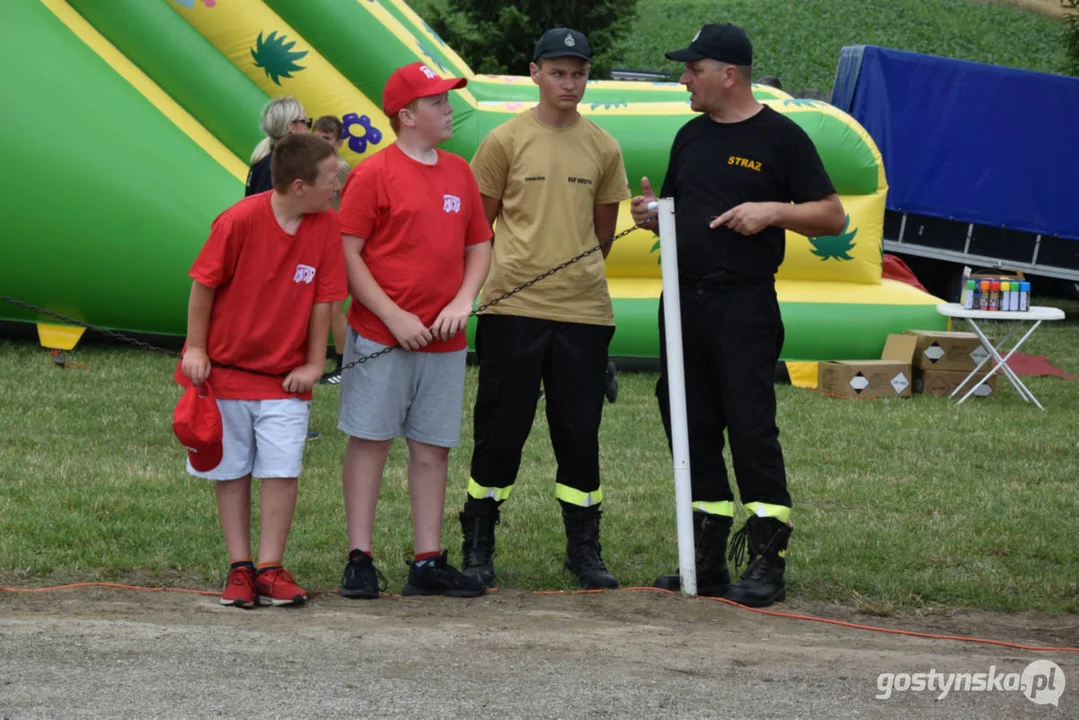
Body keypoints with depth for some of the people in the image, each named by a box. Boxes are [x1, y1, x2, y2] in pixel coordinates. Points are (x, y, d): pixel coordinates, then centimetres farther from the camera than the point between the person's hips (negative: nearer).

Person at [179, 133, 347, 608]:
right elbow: (203, 286, -7)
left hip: (284, 376, 2)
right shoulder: (240, 220, -17)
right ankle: (240, 569, 12)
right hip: (225, 367, -2)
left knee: (282, 470, -7)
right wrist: (196, 350, -5)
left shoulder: (327, 226, -7)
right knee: (231, 471, 5)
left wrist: (313, 364, -1)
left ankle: (270, 569, 0)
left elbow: (323, 300, -1)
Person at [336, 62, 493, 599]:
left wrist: (463, 299, -2)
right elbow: (347, 254, -8)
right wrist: (394, 317, -13)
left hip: (444, 340, 5)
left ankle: (429, 562, 10)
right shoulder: (373, 173, -6)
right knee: (369, 440, -1)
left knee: (433, 447, 6)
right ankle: (359, 559, 2)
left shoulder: (459, 173, 11)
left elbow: (479, 245, 17)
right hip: (381, 336, -5)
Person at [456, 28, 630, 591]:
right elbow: (478, 223, 6)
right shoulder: (506, 141, -1)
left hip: (583, 311, 2)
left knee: (579, 432, 6)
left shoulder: (602, 148, 7)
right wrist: (508, 273, 6)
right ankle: (477, 547, 12)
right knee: (501, 427, 2)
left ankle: (584, 549, 15)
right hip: (513, 308, -2)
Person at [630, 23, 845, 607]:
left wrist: (773, 211, -18)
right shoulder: (691, 137, 16)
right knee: (691, 429, 7)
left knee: (751, 429, -9)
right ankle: (708, 562, 14)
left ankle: (768, 564, -5)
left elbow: (832, 216, -3)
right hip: (685, 298, 7)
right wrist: (651, 214, 2)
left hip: (746, 304, -7)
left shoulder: (779, 137, -3)